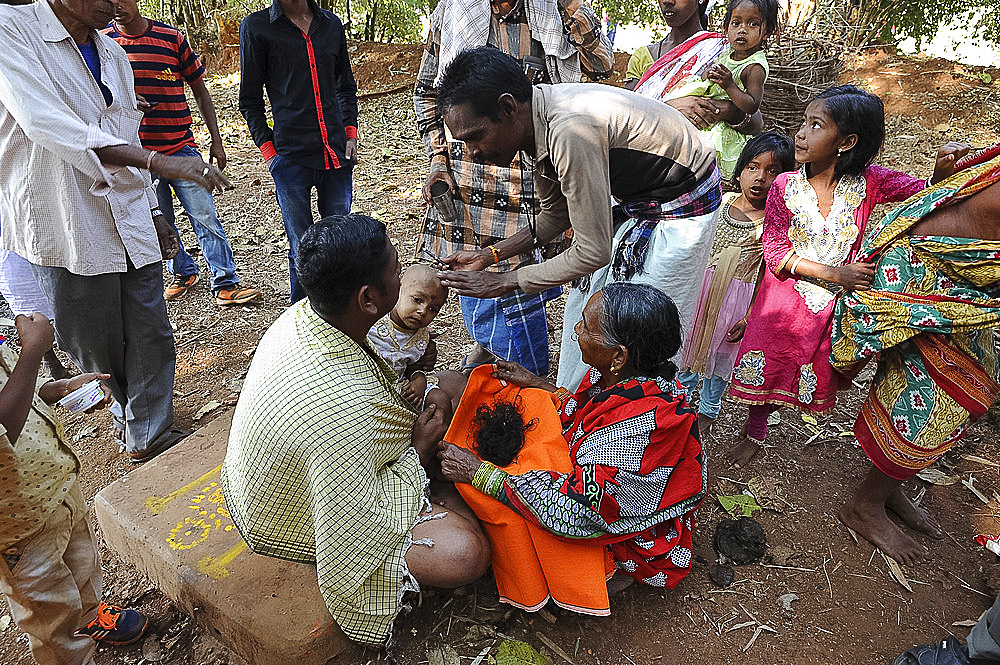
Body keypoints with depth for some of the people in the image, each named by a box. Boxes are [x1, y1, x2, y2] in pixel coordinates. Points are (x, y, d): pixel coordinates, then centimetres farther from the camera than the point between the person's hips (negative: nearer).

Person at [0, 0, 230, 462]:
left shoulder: (114, 54, 13)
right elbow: (47, 126, -24)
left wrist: (152, 212, 17)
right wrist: (159, 161, -33)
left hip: (131, 226, 6)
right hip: (64, 228, -5)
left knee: (151, 335, 6)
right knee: (95, 343, 9)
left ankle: (149, 437, 21)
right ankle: (129, 412, 36)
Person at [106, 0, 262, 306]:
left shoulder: (172, 37, -1)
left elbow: (199, 89, 6)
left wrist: (216, 140, 3)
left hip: (181, 148, -1)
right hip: (136, 154, 1)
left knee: (205, 217, -4)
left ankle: (226, 284, 2)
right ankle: (183, 273, 30)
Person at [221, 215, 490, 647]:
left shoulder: (301, 315, -16)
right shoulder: (341, 408, -43)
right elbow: (359, 525, -28)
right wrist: (419, 450, -17)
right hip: (299, 524, -8)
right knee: (467, 554, -20)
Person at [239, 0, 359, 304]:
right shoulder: (256, 26, 2)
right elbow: (250, 101, 5)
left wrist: (350, 133, 9)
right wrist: (269, 151, -4)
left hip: (337, 153, 3)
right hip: (291, 156, -3)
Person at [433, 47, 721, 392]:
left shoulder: (571, 131, -36)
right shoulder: (538, 118, -7)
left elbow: (593, 252, -30)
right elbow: (556, 214, 6)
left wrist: (504, 281, -22)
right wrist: (488, 255, 0)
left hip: (681, 209, -9)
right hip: (639, 200, 9)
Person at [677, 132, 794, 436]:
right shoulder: (722, 202, -4)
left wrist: (749, 316, -13)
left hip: (739, 297, -3)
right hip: (703, 285, 3)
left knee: (721, 354, 15)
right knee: (690, 342, 19)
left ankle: (708, 410, 39)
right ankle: (681, 395, 45)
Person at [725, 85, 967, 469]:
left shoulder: (868, 182, -11)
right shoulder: (785, 186, -13)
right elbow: (775, 252, -12)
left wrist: (942, 172, -33)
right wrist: (835, 273, -21)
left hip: (834, 307, 0)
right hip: (783, 303, 0)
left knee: (818, 375, 16)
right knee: (767, 366, 14)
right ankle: (754, 432, 38)